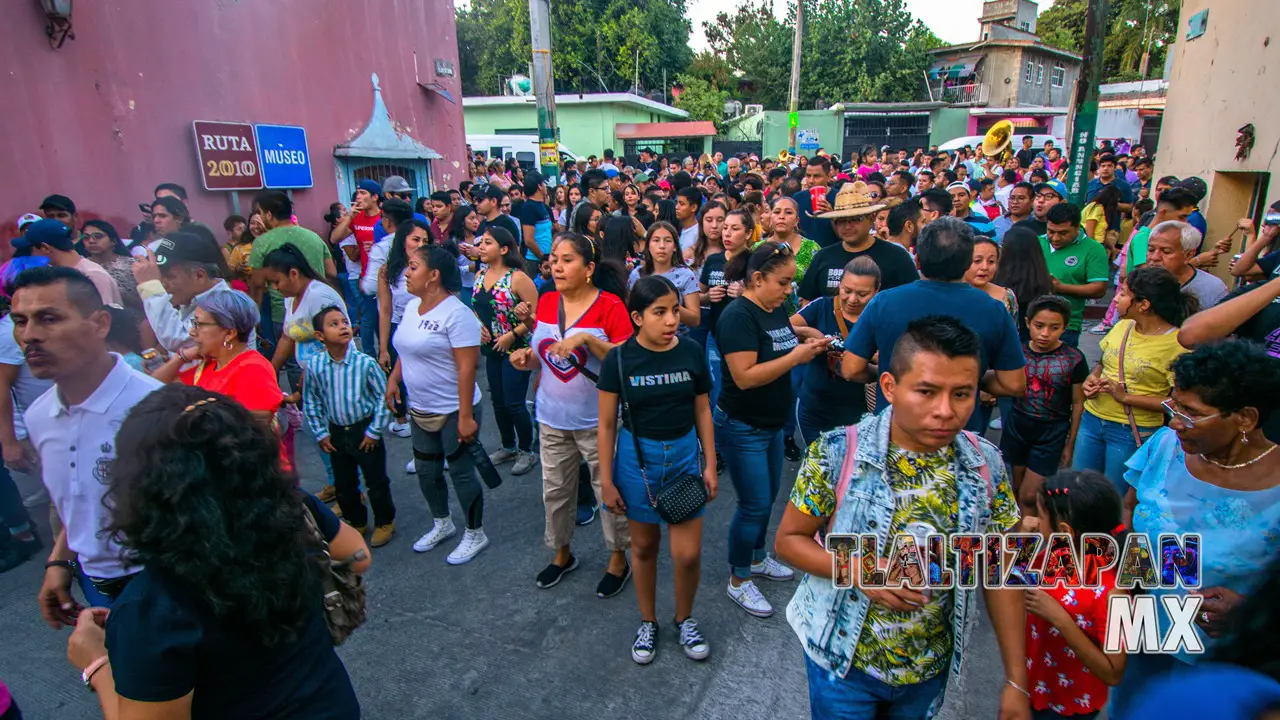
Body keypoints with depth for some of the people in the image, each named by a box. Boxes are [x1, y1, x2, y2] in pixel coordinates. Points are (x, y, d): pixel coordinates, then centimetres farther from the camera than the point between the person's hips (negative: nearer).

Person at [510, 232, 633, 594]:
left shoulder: (609, 305, -14)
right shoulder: (546, 301, 3)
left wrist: (587, 338, -29)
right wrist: (526, 357, -8)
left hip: (597, 420, -5)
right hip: (553, 417, 5)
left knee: (608, 490, 9)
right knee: (555, 489, 18)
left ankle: (618, 558, 31)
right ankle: (562, 553, 41)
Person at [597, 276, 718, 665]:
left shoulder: (691, 352, -7)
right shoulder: (619, 358, -12)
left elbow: (702, 411, 3)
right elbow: (607, 423, -5)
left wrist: (711, 465, 3)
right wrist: (606, 480, -4)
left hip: (684, 454, 1)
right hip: (637, 456, -1)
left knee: (688, 553, 2)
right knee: (644, 545, 14)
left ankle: (685, 619, 32)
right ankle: (648, 622, 38)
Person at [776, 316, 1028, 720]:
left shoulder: (986, 466, -11)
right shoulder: (837, 454, -22)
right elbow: (789, 539, -12)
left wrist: (1016, 681, -3)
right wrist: (859, 569, -28)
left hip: (931, 669, 4)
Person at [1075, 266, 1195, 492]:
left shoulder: (1177, 343, -15)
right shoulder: (1122, 326, 4)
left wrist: (1126, 397, -20)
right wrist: (1092, 378, -2)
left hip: (1133, 432, -6)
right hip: (1092, 420, 6)